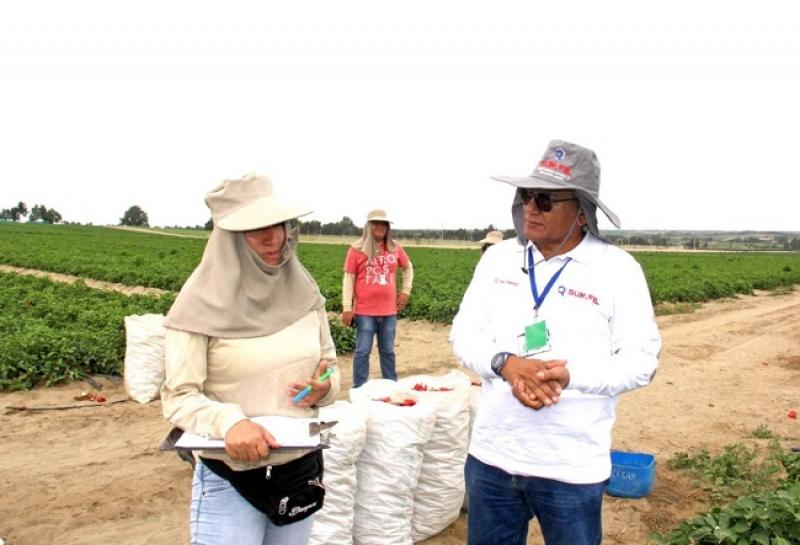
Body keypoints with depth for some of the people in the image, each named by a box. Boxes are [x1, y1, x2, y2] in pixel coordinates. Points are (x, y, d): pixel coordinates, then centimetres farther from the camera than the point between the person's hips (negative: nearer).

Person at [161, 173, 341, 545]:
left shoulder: (303, 291, -2)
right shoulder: (201, 304, -14)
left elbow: (329, 365, 8)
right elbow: (177, 398, -14)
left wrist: (324, 388, -13)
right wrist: (229, 421, -32)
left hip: (302, 470, 4)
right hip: (229, 480, -4)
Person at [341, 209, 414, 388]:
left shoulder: (395, 248, 6)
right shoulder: (357, 249, -4)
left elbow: (408, 268, 23)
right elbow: (348, 279, -4)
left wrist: (406, 291, 14)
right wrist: (347, 308, -9)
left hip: (389, 311, 3)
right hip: (365, 311, -3)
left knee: (388, 351, 14)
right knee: (362, 351, 0)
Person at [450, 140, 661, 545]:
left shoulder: (617, 269, -7)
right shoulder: (498, 258, 3)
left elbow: (641, 360, -8)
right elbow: (463, 334, 2)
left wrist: (570, 375, -25)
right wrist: (506, 364, -19)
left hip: (571, 467, -3)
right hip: (491, 454, 3)